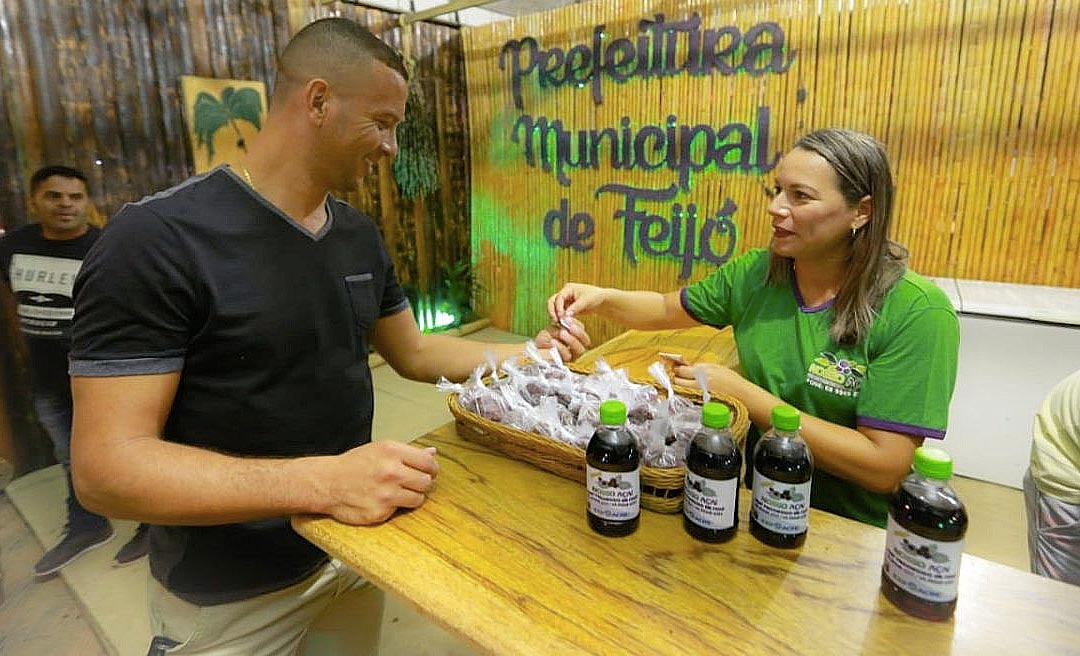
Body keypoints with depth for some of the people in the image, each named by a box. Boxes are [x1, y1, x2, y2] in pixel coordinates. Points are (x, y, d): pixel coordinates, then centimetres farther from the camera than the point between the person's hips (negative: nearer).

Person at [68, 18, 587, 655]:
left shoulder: (360, 234, 0)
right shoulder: (156, 241, -22)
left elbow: (412, 351, 9)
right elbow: (107, 465, -24)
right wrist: (321, 480, -34)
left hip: (354, 547, 6)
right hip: (231, 600, -5)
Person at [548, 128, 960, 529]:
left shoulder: (917, 313, -17)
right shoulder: (754, 272, -3)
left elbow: (885, 468, -21)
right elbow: (667, 310, 12)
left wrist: (743, 394, -22)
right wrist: (602, 298, -8)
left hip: (849, 531, -3)